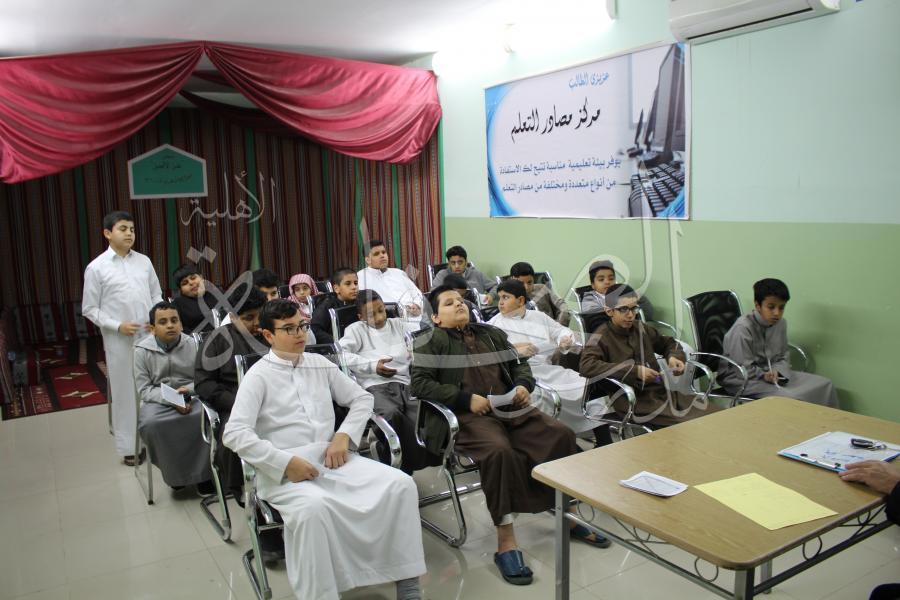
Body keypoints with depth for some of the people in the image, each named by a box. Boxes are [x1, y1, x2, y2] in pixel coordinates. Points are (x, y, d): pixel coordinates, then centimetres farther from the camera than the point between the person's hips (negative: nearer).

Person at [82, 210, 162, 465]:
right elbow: (89, 309, 0)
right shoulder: (96, 268, -3)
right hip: (120, 341, -3)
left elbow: (156, 294, 13)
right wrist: (117, 326, -12)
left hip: (150, 337, 3)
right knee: (125, 392, 5)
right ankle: (129, 447, 16)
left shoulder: (144, 261, 6)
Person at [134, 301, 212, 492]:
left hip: (191, 396, 0)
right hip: (158, 400, 0)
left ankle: (202, 473, -9)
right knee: (149, 424, -32)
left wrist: (189, 389, -20)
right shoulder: (142, 350, -2)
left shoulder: (193, 344, -1)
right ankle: (174, 473, -8)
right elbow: (144, 389, -4)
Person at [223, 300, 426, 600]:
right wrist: (286, 462, -20)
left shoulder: (320, 364, 14)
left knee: (400, 484, -16)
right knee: (313, 507, -39)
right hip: (283, 471, -4)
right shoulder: (258, 376, 0)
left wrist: (343, 436, 0)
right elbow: (235, 434, -11)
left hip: (331, 458, 5)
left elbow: (362, 398, 18)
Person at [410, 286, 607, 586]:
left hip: (511, 408, 6)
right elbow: (419, 383, -6)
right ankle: (506, 541, -25)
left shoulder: (492, 333, 23)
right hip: (468, 414, -5)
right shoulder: (432, 341, 6)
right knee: (499, 450, -35)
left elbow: (519, 365, 28)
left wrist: (524, 385, 3)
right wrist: (467, 398, -13)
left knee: (561, 434, -14)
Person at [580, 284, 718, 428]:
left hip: (662, 391, 7)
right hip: (634, 402, -7)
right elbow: (586, 366, -24)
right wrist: (634, 371, -21)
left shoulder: (640, 328, 12)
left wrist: (674, 356, 3)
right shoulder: (602, 337, -6)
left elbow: (668, 343, 29)